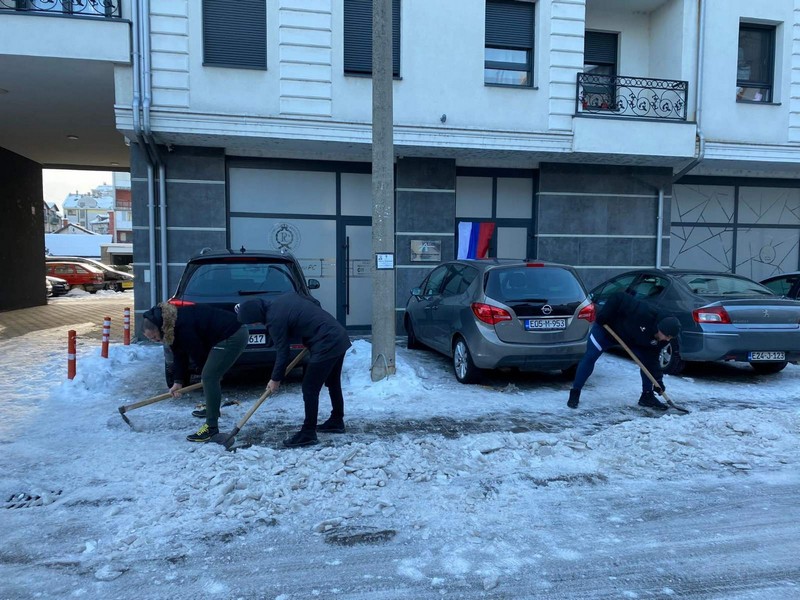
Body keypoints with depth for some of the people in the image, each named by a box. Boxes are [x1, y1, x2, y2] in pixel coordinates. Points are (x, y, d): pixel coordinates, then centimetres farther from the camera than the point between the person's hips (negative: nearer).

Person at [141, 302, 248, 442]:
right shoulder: (173, 325, 6)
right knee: (211, 376, 22)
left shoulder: (182, 326, -24)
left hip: (232, 336, -10)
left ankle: (211, 427, -9)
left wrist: (204, 375, 3)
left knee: (209, 377, -12)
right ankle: (212, 409, 41)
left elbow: (197, 352, -14)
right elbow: (179, 355, 12)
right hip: (233, 332, 10)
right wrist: (178, 381, 8)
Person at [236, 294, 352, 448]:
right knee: (333, 383, 22)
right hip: (339, 336, 10)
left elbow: (282, 352, -7)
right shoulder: (283, 298, 9)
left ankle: (308, 433, 6)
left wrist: (275, 379, 7)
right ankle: (336, 421, 35)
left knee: (310, 389, -1)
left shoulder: (275, 319, -15)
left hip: (326, 345, -10)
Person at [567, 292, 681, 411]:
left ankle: (647, 396, 9)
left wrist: (658, 379, -13)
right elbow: (619, 298, -37)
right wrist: (603, 317, -36)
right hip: (606, 328, -6)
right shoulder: (644, 313, -40)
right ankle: (575, 394, -3)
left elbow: (653, 359, -6)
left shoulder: (660, 340, -17)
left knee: (647, 361, -4)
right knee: (589, 358, -12)